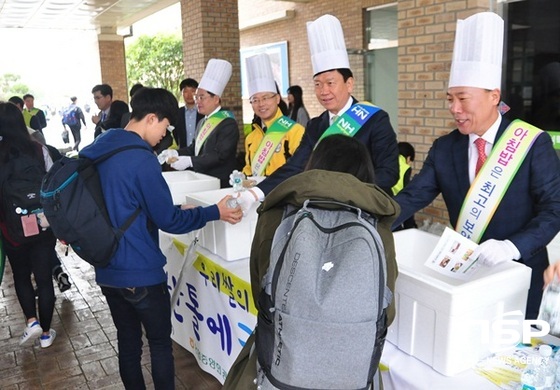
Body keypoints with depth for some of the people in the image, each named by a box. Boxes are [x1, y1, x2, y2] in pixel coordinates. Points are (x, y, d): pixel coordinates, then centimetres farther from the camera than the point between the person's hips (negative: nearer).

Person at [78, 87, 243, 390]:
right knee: (160, 343, 10)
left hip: (107, 271, 8)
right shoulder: (141, 159, -20)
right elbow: (168, 221, -17)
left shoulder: (98, 151, 6)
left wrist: (175, 210, 20)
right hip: (140, 273, -7)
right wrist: (215, 212, -6)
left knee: (127, 342, 18)